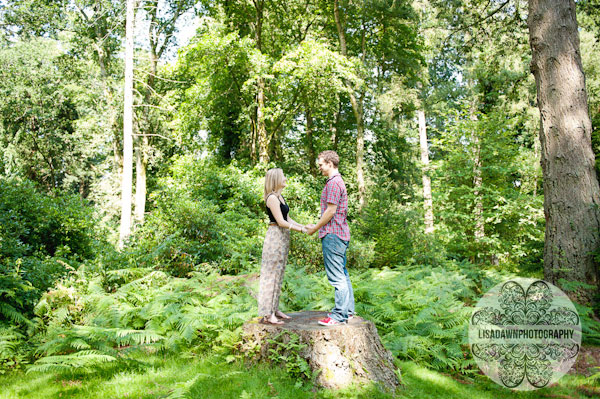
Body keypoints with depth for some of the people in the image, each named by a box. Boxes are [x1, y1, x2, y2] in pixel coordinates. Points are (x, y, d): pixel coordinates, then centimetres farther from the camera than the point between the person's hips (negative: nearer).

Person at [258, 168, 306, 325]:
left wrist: (304, 226, 5)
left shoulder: (280, 197, 15)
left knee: (278, 274, 13)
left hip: (283, 237, 10)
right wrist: (302, 230, -15)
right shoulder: (272, 198, -14)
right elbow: (281, 222, -17)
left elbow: (288, 219, 15)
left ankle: (274, 309, 21)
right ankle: (267, 314, -2)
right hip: (275, 236, -9)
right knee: (272, 274, -6)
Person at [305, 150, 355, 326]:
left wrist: (315, 228, -7)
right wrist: (316, 226, 19)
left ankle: (340, 315, -3)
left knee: (337, 277, -7)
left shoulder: (333, 183, -13)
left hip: (332, 235, -11)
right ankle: (348, 310, 21)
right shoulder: (338, 181, 20)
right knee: (343, 274, 14)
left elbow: (331, 211, -18)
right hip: (340, 234, 11)